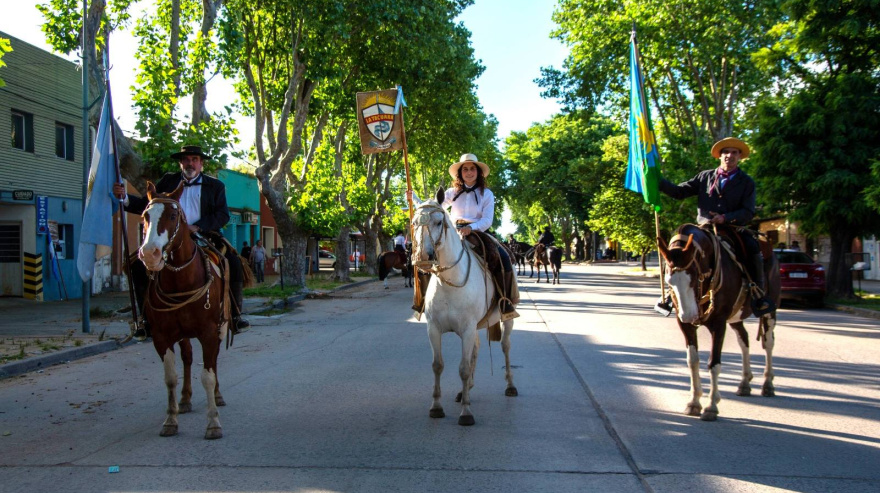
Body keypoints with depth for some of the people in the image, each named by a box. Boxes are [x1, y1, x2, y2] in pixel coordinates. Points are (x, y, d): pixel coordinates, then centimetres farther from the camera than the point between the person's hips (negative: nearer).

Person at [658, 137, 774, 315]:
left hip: (733, 228, -1)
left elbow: (748, 212, -3)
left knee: (753, 248, -28)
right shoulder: (705, 177, 11)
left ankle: (760, 294, -14)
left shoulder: (746, 182, 6)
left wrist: (726, 218, -21)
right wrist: (657, 180, -7)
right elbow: (679, 192, 6)